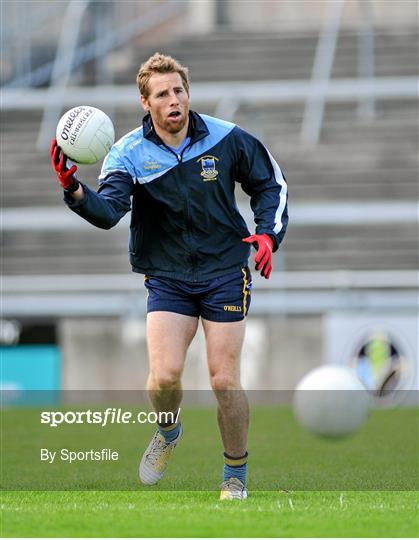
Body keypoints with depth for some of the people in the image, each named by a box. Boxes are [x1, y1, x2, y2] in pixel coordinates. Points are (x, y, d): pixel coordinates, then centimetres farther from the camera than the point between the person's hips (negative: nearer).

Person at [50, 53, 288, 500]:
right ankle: (167, 434, 20)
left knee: (224, 380, -5)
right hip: (166, 276, 0)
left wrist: (268, 233, -4)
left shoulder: (226, 139, -6)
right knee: (164, 375, -15)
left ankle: (235, 476, 14)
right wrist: (74, 190, -42)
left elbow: (269, 183, 10)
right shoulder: (129, 153, -8)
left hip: (225, 272, 0)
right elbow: (108, 211, -23)